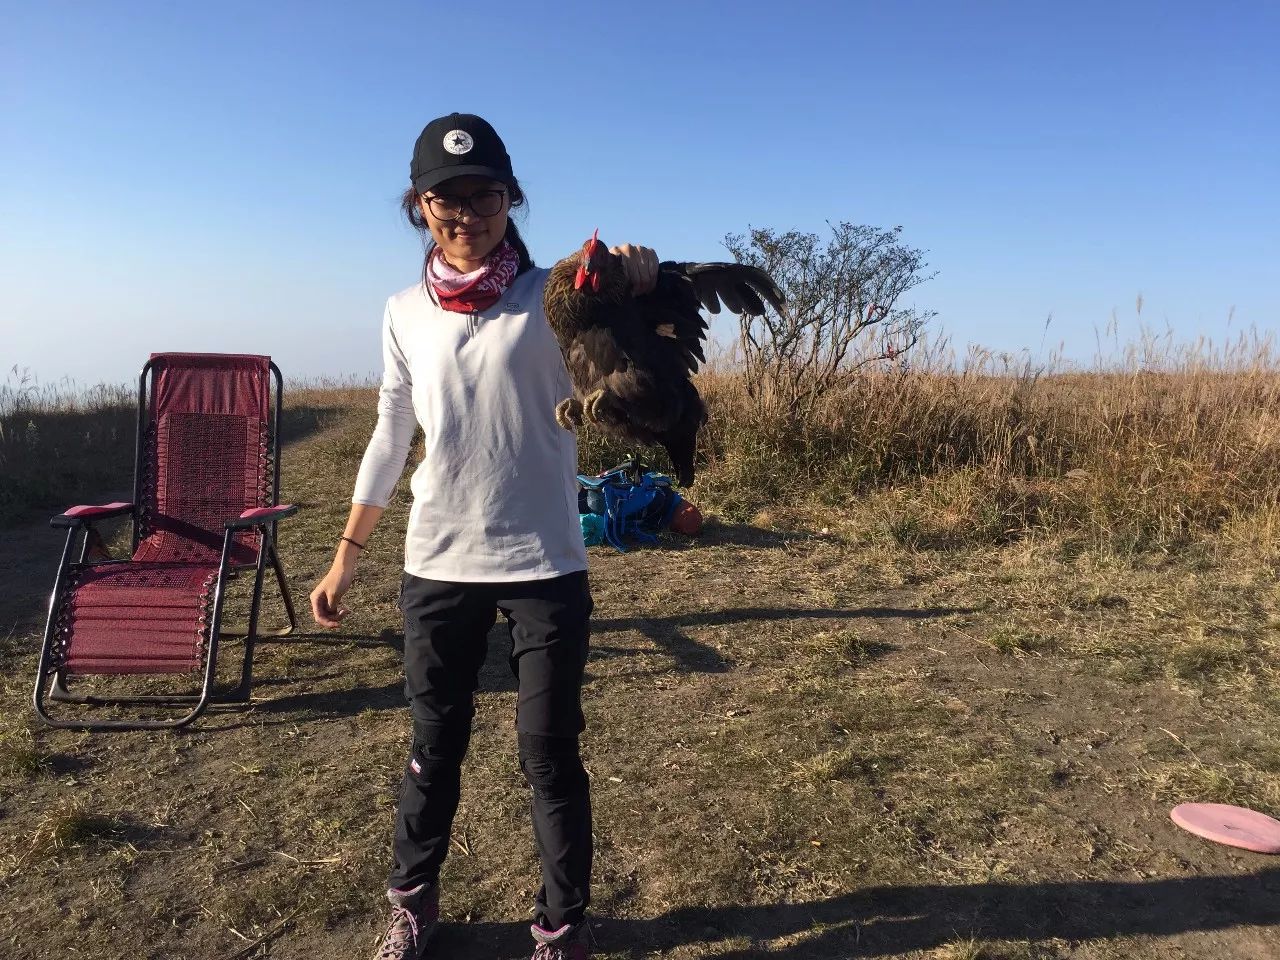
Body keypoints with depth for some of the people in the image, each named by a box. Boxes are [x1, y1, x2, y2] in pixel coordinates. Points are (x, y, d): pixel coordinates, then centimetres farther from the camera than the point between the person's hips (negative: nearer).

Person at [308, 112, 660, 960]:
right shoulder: (406, 312, 6)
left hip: (544, 564, -2)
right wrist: (348, 554, 14)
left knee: (549, 753, 6)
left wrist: (639, 297, -35)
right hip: (438, 565, 3)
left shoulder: (555, 296, -3)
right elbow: (391, 438, 13)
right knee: (435, 745, 16)